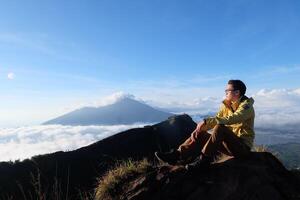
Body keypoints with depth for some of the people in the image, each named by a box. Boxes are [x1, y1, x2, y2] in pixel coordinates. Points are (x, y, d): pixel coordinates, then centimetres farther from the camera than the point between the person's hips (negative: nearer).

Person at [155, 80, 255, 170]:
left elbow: (230, 119, -31)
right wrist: (201, 127, -16)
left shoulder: (246, 106, -13)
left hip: (243, 146, -7)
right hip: (230, 143, 7)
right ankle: (176, 155, -14)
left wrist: (207, 121, -37)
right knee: (200, 134, -6)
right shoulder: (226, 105, 9)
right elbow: (216, 119, 1)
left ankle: (204, 159, -25)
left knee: (220, 128, -33)